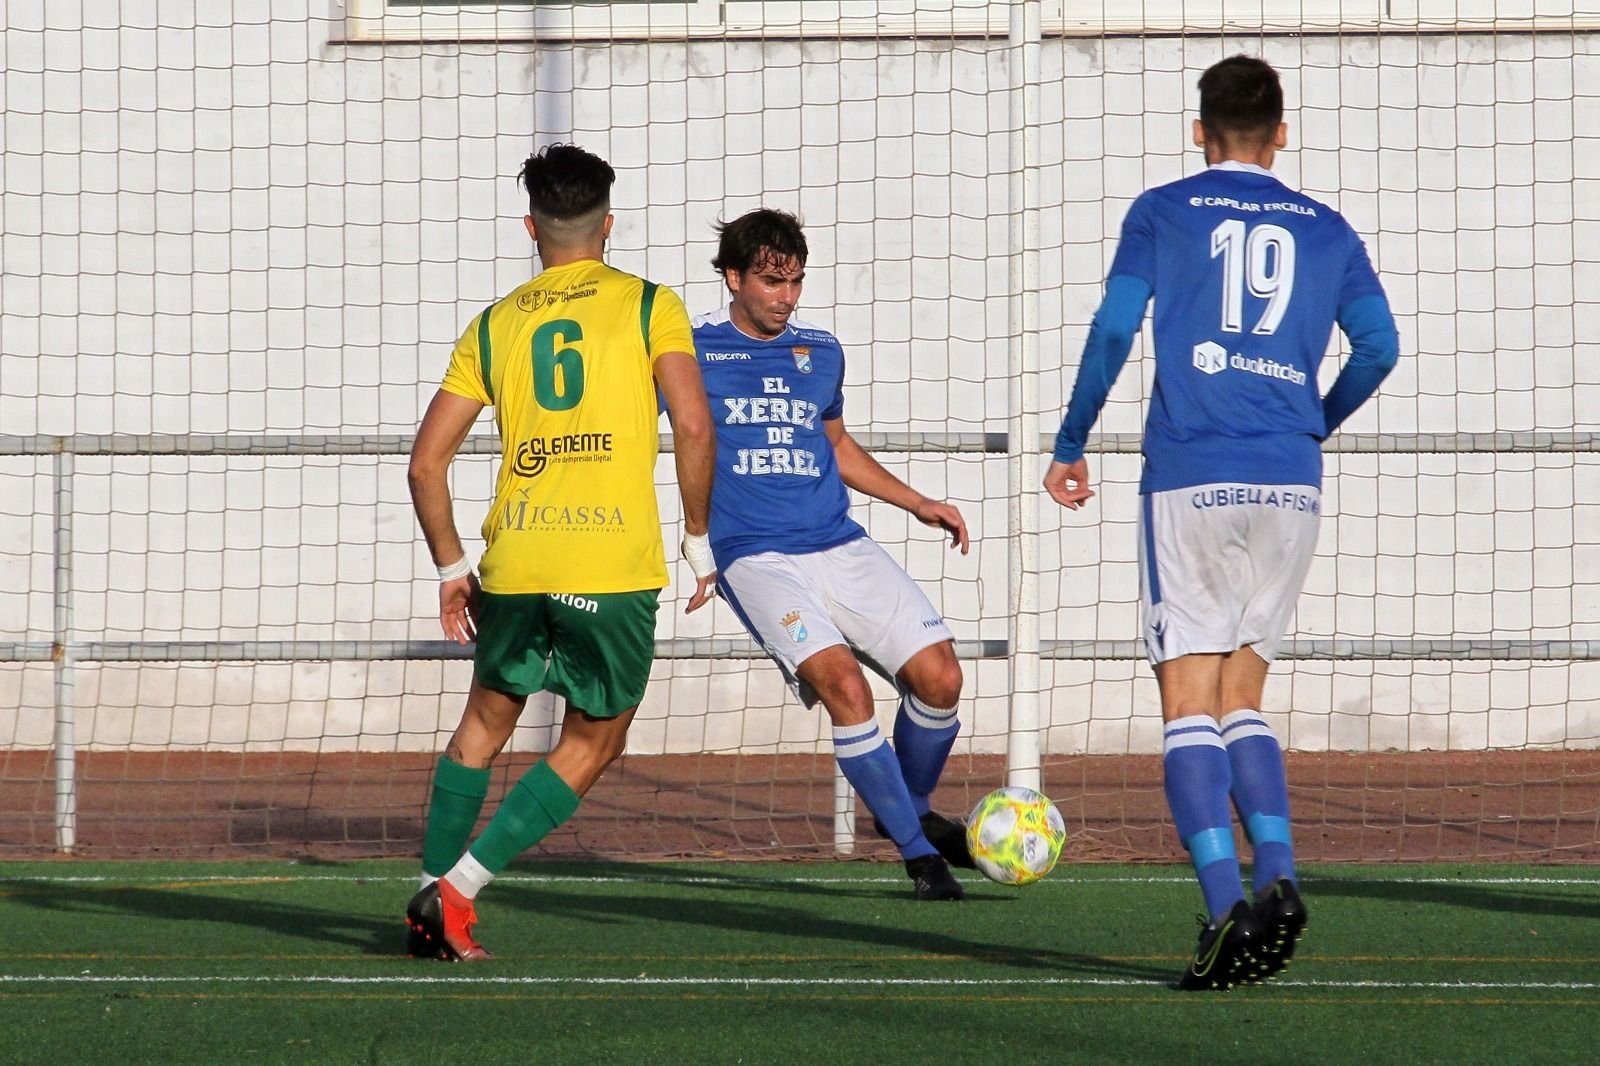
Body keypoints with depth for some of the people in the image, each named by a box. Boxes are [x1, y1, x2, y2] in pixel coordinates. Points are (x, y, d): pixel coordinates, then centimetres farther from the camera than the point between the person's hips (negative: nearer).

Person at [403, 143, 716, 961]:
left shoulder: (493, 326, 13)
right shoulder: (649, 305, 5)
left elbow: (426, 462, 10)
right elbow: (693, 427, -8)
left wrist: (451, 570, 19)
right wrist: (699, 540, 3)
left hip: (513, 560, 3)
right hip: (616, 568, -3)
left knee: (486, 720, 24)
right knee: (591, 743, 13)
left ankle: (431, 899, 22)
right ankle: (458, 888, 1)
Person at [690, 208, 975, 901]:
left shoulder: (821, 353, 15)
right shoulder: (692, 351, -1)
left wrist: (917, 504, 22)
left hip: (840, 545, 5)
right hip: (755, 556, -5)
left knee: (939, 676, -9)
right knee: (841, 679, -26)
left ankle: (910, 810, 20)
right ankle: (917, 852, -15)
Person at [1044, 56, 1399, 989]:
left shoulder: (1163, 214, 5)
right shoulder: (1325, 230, 12)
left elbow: (1114, 332, -4)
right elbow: (1379, 346, 5)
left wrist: (1071, 446, 7)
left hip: (1190, 482, -3)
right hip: (1290, 484, 3)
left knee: (1191, 709, -2)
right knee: (1243, 700, 14)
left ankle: (1226, 905, -17)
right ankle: (1278, 879, -6)